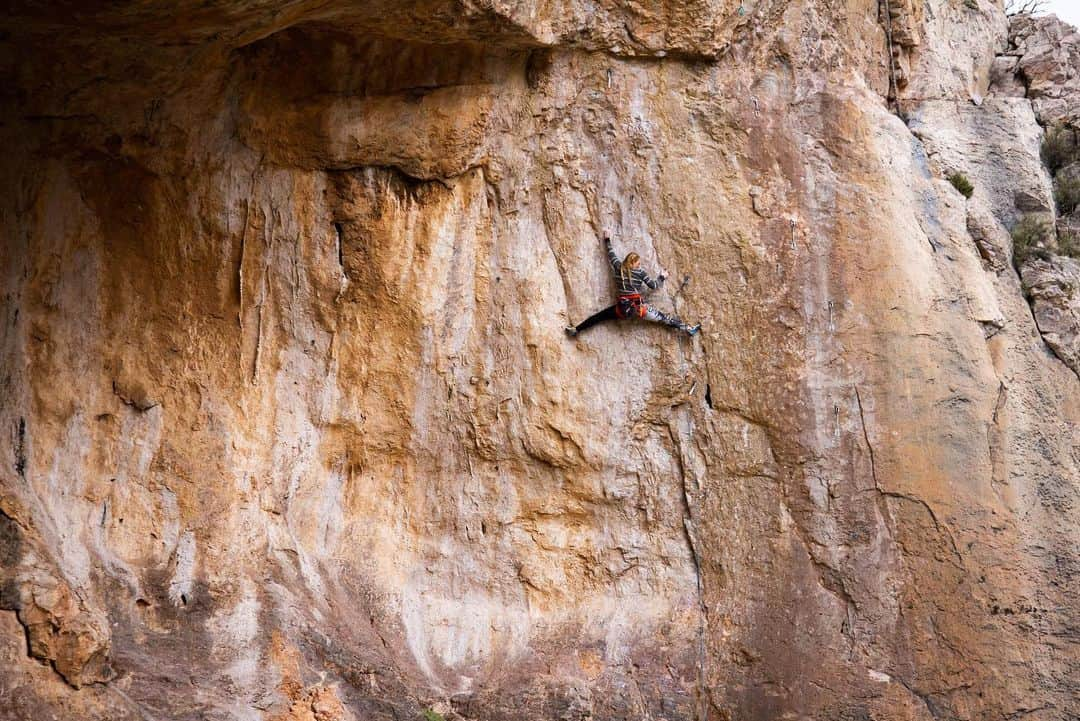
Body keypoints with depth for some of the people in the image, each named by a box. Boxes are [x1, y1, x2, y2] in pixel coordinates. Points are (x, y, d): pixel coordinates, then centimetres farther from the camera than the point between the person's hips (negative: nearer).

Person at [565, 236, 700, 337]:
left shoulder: (618, 267, 5)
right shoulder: (640, 272, -1)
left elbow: (610, 253, 20)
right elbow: (654, 286, 3)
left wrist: (607, 240, 35)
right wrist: (662, 277, 22)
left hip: (622, 308, 2)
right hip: (638, 307, -2)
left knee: (598, 316, 8)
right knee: (663, 317, 3)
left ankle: (575, 330, 3)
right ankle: (686, 329, 5)